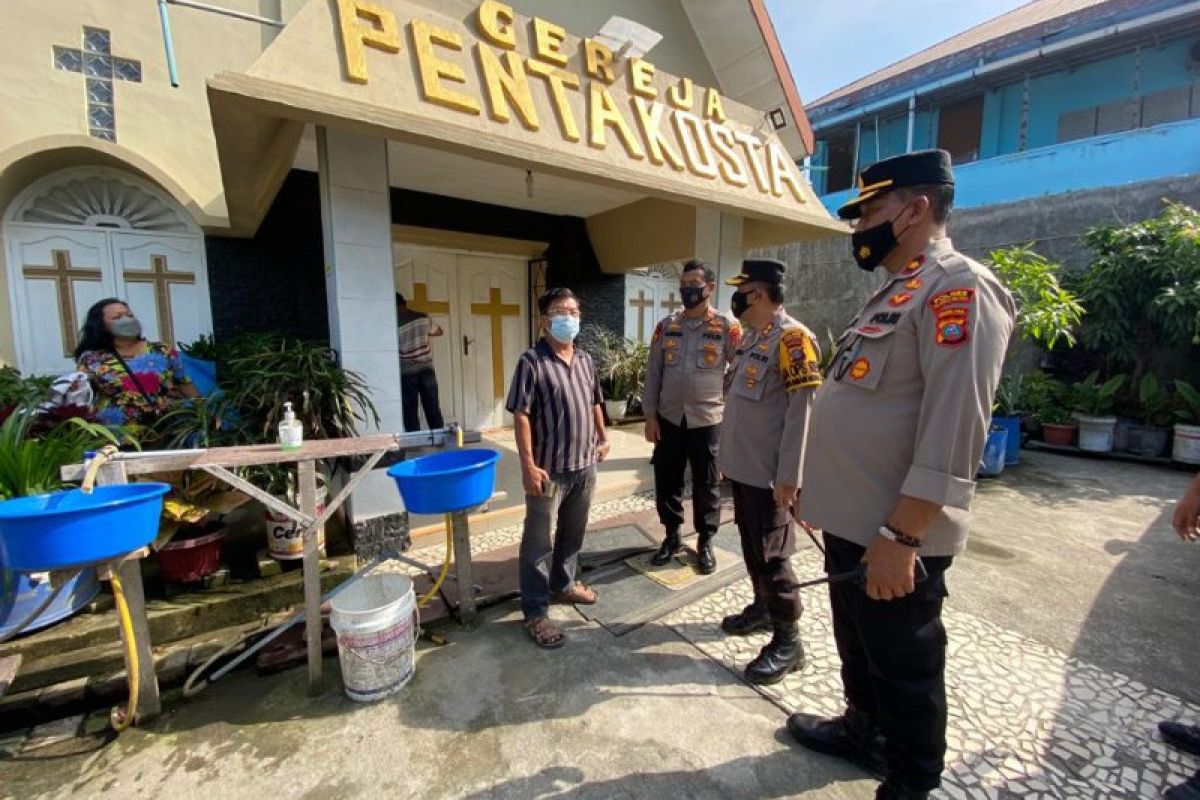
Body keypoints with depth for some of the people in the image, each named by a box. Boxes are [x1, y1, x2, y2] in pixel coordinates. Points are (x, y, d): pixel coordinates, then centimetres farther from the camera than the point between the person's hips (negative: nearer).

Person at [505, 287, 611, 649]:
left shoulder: (585, 360, 8)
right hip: (549, 469, -7)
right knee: (539, 541, 6)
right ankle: (535, 611, 20)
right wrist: (528, 464, -19)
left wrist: (602, 438, 20)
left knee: (573, 533, 21)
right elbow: (521, 415, -16)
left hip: (584, 465, 7)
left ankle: (563, 584, 43)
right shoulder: (531, 361, -13)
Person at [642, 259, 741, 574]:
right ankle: (672, 537, 32)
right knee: (666, 481, 12)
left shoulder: (728, 327, -4)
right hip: (669, 418, 3)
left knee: (706, 484, 10)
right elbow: (653, 373, 5)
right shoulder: (666, 326, 5)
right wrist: (650, 415, 0)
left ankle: (705, 542, 30)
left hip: (708, 420, -3)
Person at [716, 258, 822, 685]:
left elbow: (801, 410, -20)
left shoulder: (791, 337, -16)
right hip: (742, 466, 9)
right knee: (751, 546, 20)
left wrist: (789, 475, -21)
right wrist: (727, 454, 19)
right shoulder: (749, 337, 12)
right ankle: (763, 607, 39)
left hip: (769, 473, -9)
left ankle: (788, 640, 17)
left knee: (772, 555, 1)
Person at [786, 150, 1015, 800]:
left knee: (904, 666, 13)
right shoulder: (894, 292, 15)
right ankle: (863, 731, 49)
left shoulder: (959, 288, -15)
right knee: (857, 646, 26)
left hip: (891, 536, -9)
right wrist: (824, 495, 21)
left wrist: (903, 536, -24)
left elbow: (952, 431, -24)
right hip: (851, 523, 9)